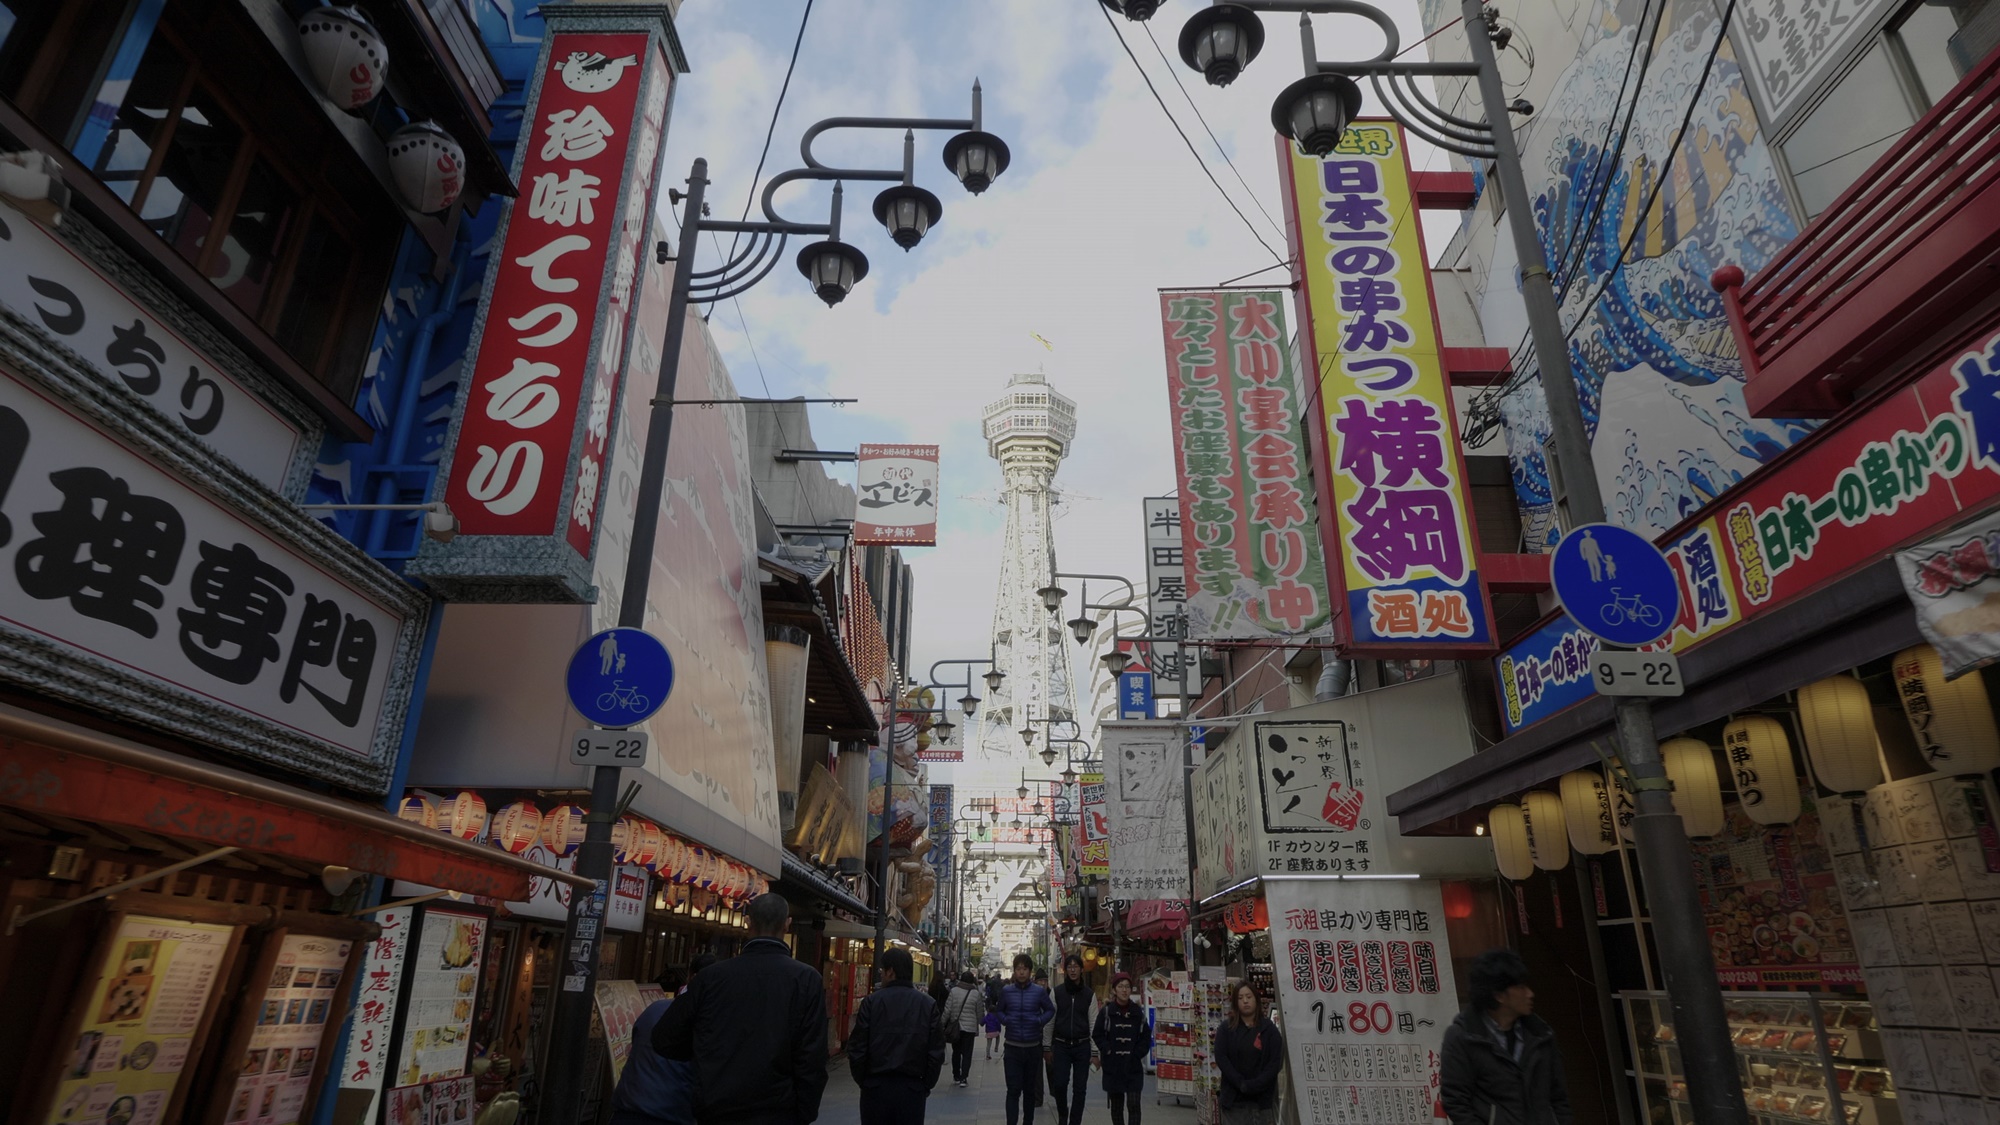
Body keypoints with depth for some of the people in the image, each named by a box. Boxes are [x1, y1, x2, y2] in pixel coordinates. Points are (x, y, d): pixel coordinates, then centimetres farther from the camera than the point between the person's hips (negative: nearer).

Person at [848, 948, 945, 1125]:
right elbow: (936, 1052, -3)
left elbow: (857, 1048, -6)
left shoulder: (871, 1001, -7)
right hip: (912, 1087, 1)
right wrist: (926, 1085, 8)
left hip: (875, 1086, -1)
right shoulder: (928, 1004, -3)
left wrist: (862, 1081, 8)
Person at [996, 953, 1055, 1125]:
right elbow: (999, 1011, 13)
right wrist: (1005, 1020, -6)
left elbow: (1050, 1010, 9)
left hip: (1033, 1047, 1)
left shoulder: (1039, 991, -5)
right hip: (1012, 1047, -1)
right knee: (1013, 1090, -7)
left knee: (1030, 1089, 14)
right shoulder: (1006, 991, -2)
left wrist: (1040, 1021, -8)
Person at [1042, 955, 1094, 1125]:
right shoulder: (1056, 992, 1)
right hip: (1061, 1045, -1)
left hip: (1082, 1046, 1)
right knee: (1059, 1084, -5)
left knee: (1079, 1088, 3)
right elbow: (1049, 1021, 3)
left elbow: (1093, 1024, 2)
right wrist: (1046, 1047, 1)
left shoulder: (1089, 994, 2)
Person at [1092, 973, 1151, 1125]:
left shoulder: (1138, 1012, 2)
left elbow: (1146, 1036, 7)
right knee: (1116, 1105, 10)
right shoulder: (1106, 1012, -4)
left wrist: (1138, 1053, -4)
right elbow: (1097, 1035, -1)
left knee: (1133, 1104, -8)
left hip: (1133, 1066, 0)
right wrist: (1108, 1051, -11)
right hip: (1113, 1066, 0)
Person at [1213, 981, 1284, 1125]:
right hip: (1234, 1096, 0)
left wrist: (1255, 1085, -13)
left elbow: (1276, 1061, -3)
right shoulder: (1226, 1028, 4)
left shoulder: (1269, 1029, 4)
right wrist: (1241, 1084, -15)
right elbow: (1221, 1058, -3)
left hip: (1263, 1096, 0)